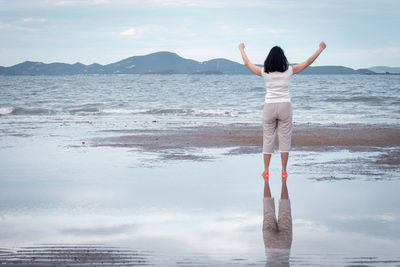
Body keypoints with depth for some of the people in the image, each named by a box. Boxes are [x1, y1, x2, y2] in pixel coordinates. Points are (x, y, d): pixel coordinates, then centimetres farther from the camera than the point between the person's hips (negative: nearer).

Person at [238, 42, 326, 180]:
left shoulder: (264, 72, -1)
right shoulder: (289, 70, -1)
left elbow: (247, 63, 13)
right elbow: (308, 62, 9)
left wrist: (241, 49, 30)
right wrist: (320, 49, 22)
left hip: (269, 106, 0)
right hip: (285, 106, 0)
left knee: (268, 138, 9)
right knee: (285, 138, 5)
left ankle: (266, 171, 11)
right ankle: (284, 171, 7)